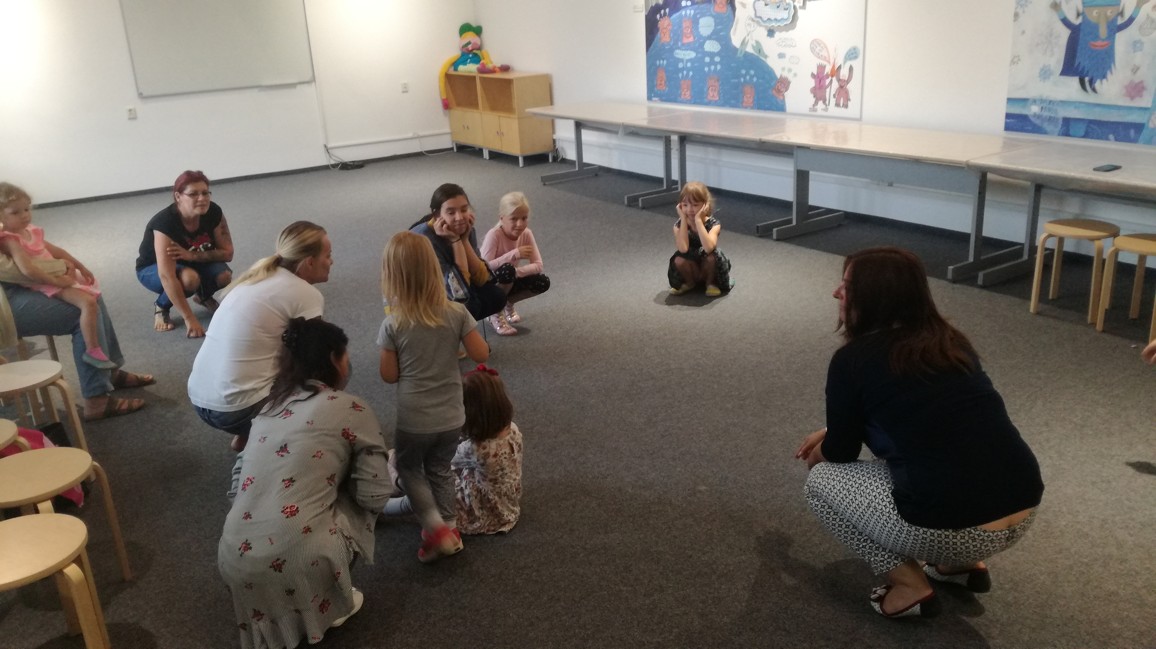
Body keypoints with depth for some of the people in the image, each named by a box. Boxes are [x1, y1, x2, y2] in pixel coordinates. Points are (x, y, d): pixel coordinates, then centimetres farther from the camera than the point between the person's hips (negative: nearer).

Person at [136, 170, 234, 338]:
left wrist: (191, 256, -33)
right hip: (152, 269, -4)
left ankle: (203, 295, 9)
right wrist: (189, 319, -42)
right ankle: (161, 308, -5)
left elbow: (227, 253, -16)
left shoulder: (214, 212, -21)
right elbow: (166, 276, -40)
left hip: (192, 262, 4)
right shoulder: (165, 223, -35)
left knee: (224, 275, -26)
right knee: (189, 278, -37)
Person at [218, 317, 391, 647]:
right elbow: (374, 495, -1)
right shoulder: (351, 409, -1)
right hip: (297, 563, -6)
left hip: (234, 557, 6)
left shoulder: (272, 403, 17)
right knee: (360, 504, 19)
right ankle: (329, 605, 22)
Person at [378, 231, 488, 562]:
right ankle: (450, 526, 36)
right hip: (452, 417, 3)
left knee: (408, 468, 23)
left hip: (414, 420, -3)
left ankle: (435, 527, 12)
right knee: (440, 471, 26)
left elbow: (389, 375, -9)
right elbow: (481, 354, -5)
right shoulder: (456, 313, -12)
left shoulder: (393, 325, -17)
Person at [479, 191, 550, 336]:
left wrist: (516, 272, -32)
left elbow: (537, 265, -14)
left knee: (543, 283, -17)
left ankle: (507, 304, 10)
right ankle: (496, 314, -11)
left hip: (509, 281, 5)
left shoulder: (526, 234, -13)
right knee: (507, 270, -37)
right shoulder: (494, 235, -28)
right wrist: (514, 254, -36)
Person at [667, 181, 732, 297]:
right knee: (679, 259, -31)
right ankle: (689, 282, 3)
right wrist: (684, 220, -30)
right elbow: (683, 249, -34)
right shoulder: (679, 225, -15)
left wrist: (698, 220, -38)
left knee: (712, 256, -34)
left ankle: (710, 282, -2)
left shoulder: (713, 224, -21)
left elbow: (708, 248, -41)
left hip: (707, 266, -2)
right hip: (690, 267, 2)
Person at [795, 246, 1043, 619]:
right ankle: (963, 564, 24)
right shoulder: (951, 342, 14)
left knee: (821, 479, 14)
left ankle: (908, 585, 7)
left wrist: (816, 454, 32)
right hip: (1025, 513, 7)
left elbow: (841, 453, 8)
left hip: (952, 530, -7)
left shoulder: (853, 359, -5)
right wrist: (831, 432, 37)